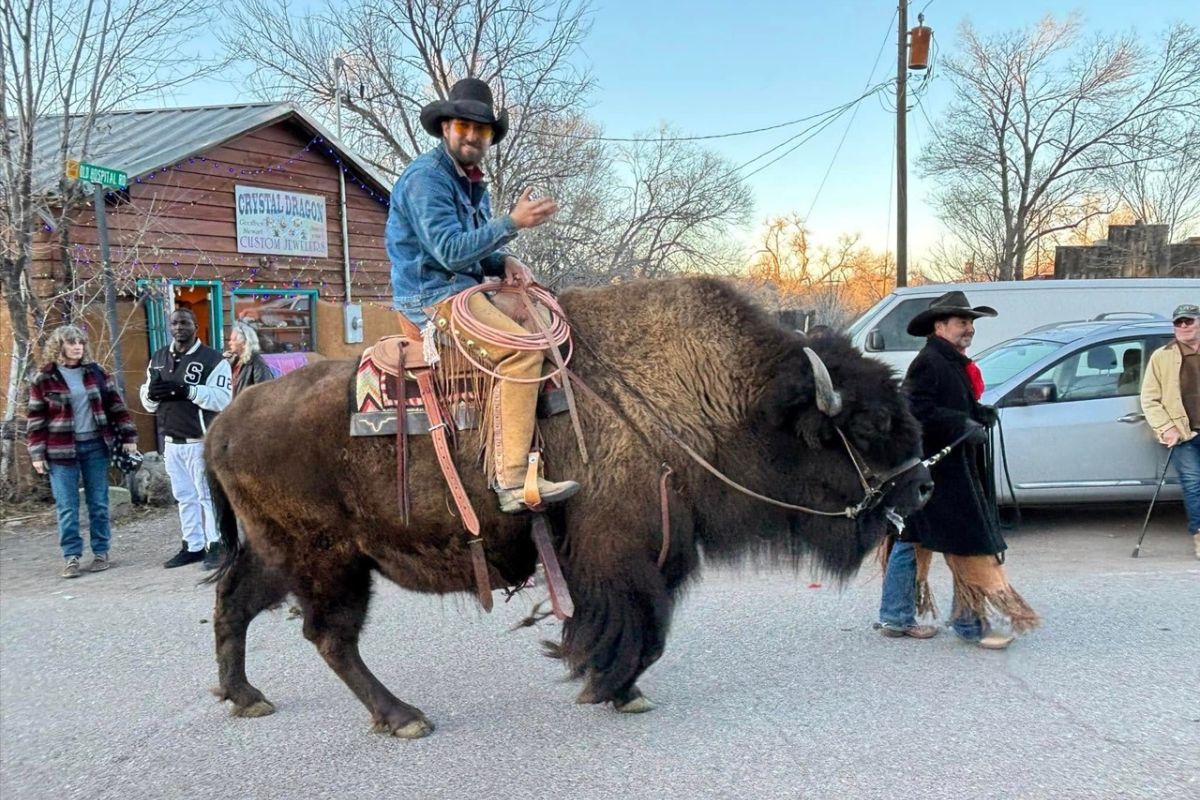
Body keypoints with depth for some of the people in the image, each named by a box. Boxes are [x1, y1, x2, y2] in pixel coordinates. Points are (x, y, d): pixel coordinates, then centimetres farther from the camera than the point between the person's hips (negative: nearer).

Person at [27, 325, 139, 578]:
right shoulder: (44, 378, -3)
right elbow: (35, 418, -1)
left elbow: (116, 404, 7)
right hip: (61, 450, -2)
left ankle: (101, 552, 17)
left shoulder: (96, 372, 4)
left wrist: (128, 436, 2)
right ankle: (72, 556, 9)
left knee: (99, 503, 8)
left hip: (95, 446, 2)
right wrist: (37, 454, -5)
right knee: (67, 507, 1)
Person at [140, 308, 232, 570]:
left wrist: (187, 391, -25)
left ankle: (215, 545, 4)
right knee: (184, 497, 12)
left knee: (207, 495, -3)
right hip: (171, 442, 6)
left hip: (200, 441, -6)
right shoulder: (158, 359, 13)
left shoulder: (212, 359, -7)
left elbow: (223, 398, -17)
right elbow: (148, 403, 16)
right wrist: (151, 392, -8)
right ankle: (193, 546, 19)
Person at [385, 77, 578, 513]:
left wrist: (504, 262, 0)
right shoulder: (426, 177, -11)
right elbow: (451, 251, -21)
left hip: (466, 289, 10)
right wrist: (512, 222, -25)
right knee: (521, 348, -27)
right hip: (432, 295, -10)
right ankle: (512, 483, -29)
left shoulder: (472, 182, 18)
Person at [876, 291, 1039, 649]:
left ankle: (895, 617, 20)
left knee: (912, 541, 13)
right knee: (969, 543, -6)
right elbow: (918, 411, -25)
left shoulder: (954, 364, 17)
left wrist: (981, 414, 9)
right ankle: (970, 623, 1)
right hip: (936, 470, -10)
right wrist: (964, 425, -21)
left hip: (953, 469, 10)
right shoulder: (928, 363, -15)